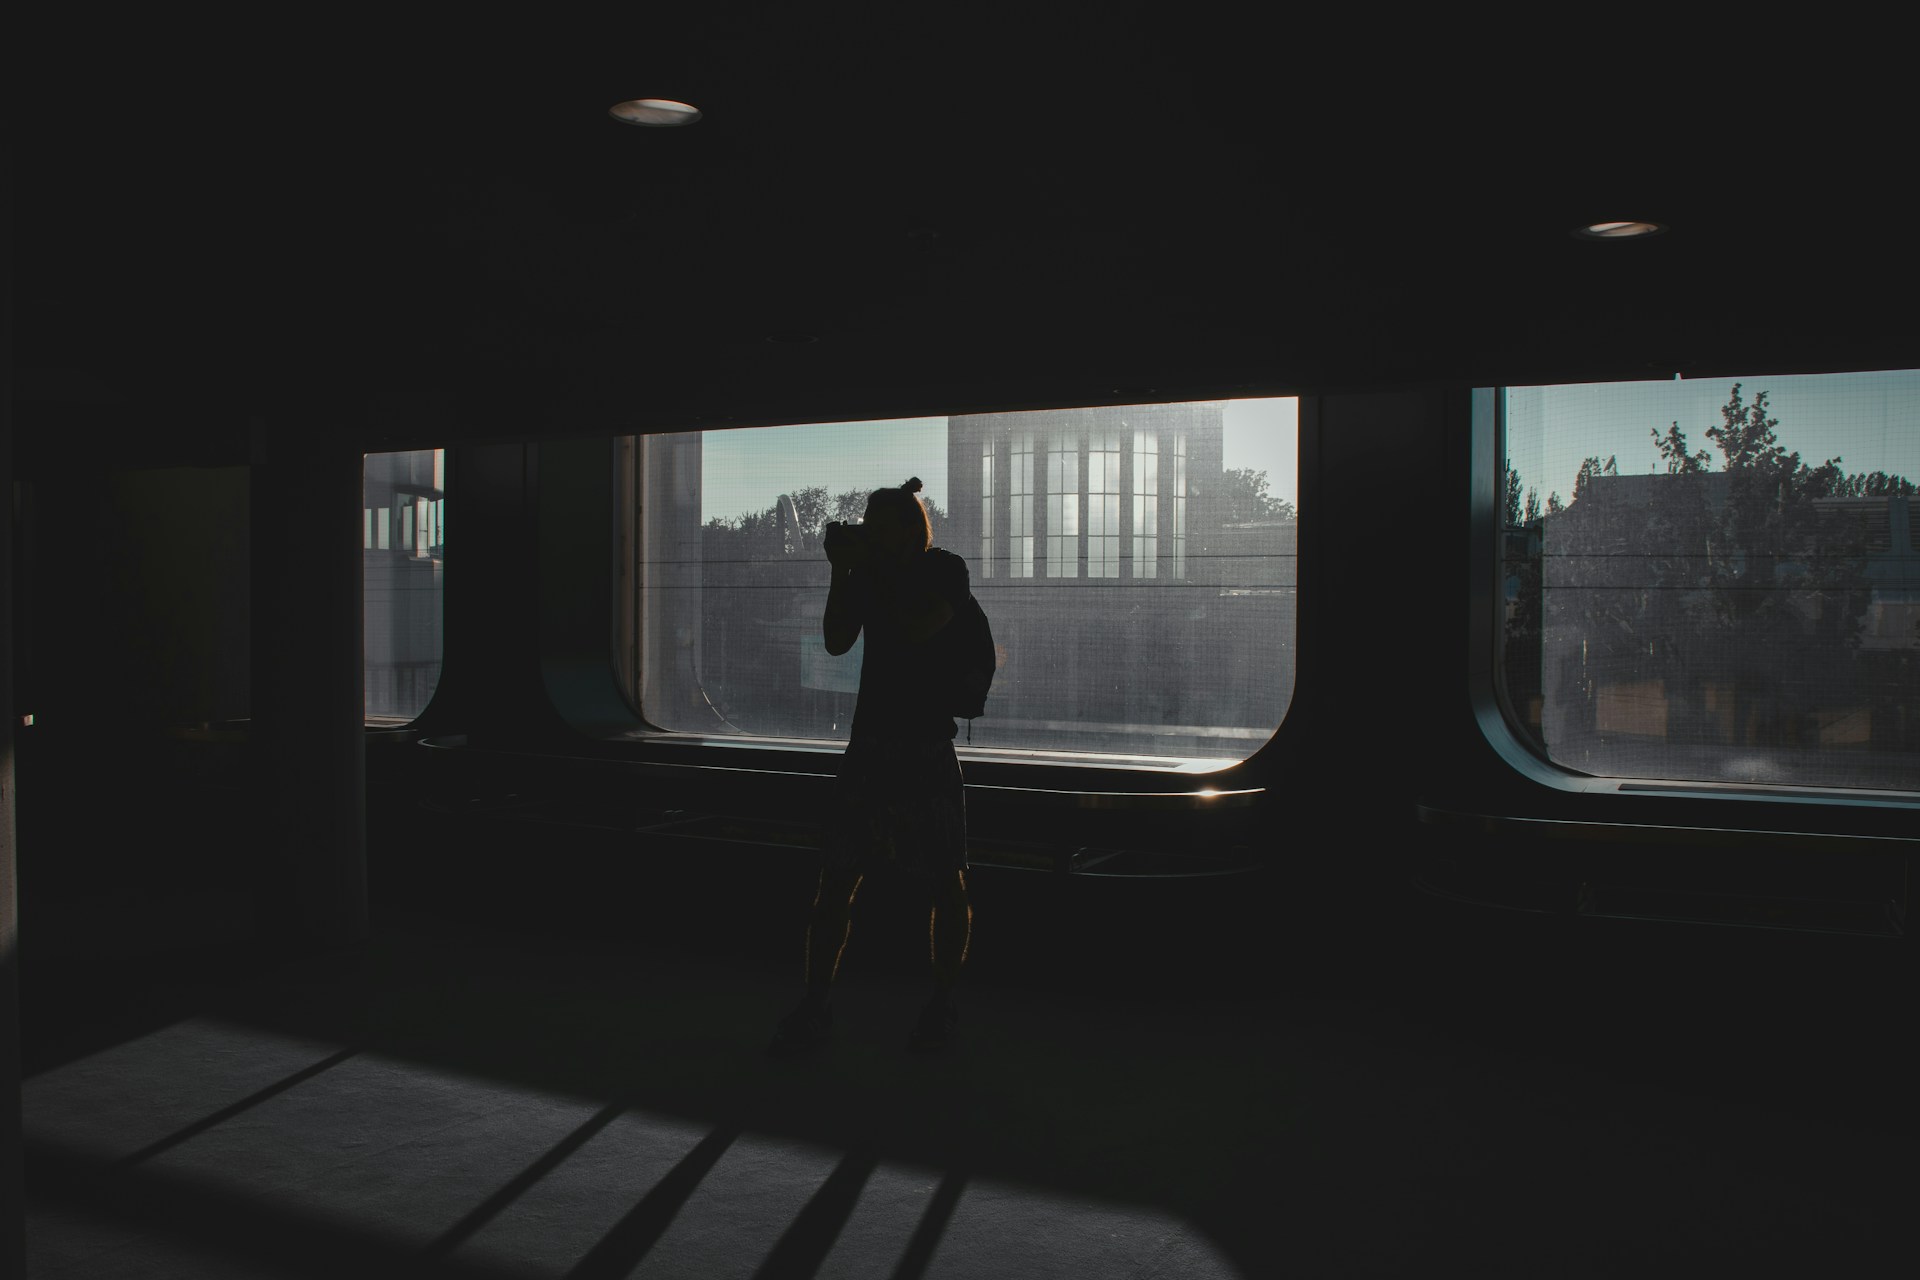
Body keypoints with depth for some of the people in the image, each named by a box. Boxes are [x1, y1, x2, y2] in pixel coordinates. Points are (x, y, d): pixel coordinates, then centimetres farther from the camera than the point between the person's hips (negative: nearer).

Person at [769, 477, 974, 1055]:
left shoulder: (945, 569, -3)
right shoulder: (870, 573, 10)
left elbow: (917, 628, -19)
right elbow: (837, 640, 4)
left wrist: (867, 567, -13)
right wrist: (842, 571, -4)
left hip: (928, 747, -4)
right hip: (870, 742, 5)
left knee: (945, 881, 2)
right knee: (836, 877, 2)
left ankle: (942, 1004, 16)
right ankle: (815, 1004, 8)